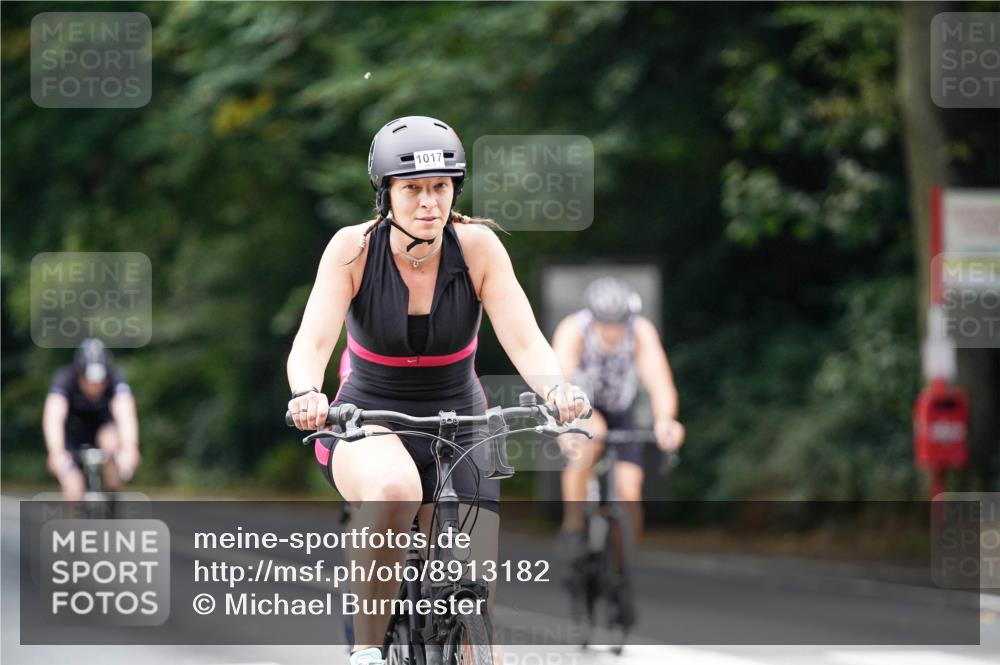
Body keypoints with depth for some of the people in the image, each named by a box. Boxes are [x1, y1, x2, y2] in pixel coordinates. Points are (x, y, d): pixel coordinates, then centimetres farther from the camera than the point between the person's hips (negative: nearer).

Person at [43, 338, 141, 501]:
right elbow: (53, 418, -48)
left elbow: (125, 414, -48)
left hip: (103, 420, 0)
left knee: (112, 443, -32)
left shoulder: (116, 379, -32)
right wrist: (56, 454, -66)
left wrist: (129, 450, -66)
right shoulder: (64, 379, -34)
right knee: (72, 484, -18)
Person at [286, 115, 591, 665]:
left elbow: (524, 340, -19)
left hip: (457, 428, 2)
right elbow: (313, 339, -24)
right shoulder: (354, 248, -14)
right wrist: (307, 394, -46)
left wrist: (556, 389, -41)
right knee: (394, 490, -38)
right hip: (368, 425, -2)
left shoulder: (478, 247, -11)